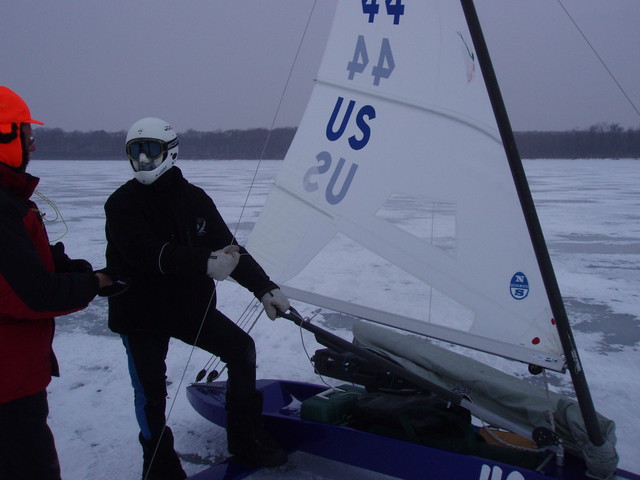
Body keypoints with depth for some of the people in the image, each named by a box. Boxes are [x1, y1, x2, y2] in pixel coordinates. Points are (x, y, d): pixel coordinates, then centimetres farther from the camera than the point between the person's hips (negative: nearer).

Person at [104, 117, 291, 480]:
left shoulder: (194, 198, 1)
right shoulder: (122, 203, -14)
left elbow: (228, 247, 1)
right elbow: (147, 252, -31)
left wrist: (265, 288, -7)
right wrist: (204, 263, -44)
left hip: (191, 306, 4)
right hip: (141, 313, -4)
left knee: (241, 348, -3)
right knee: (151, 394, -2)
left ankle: (246, 441, 12)